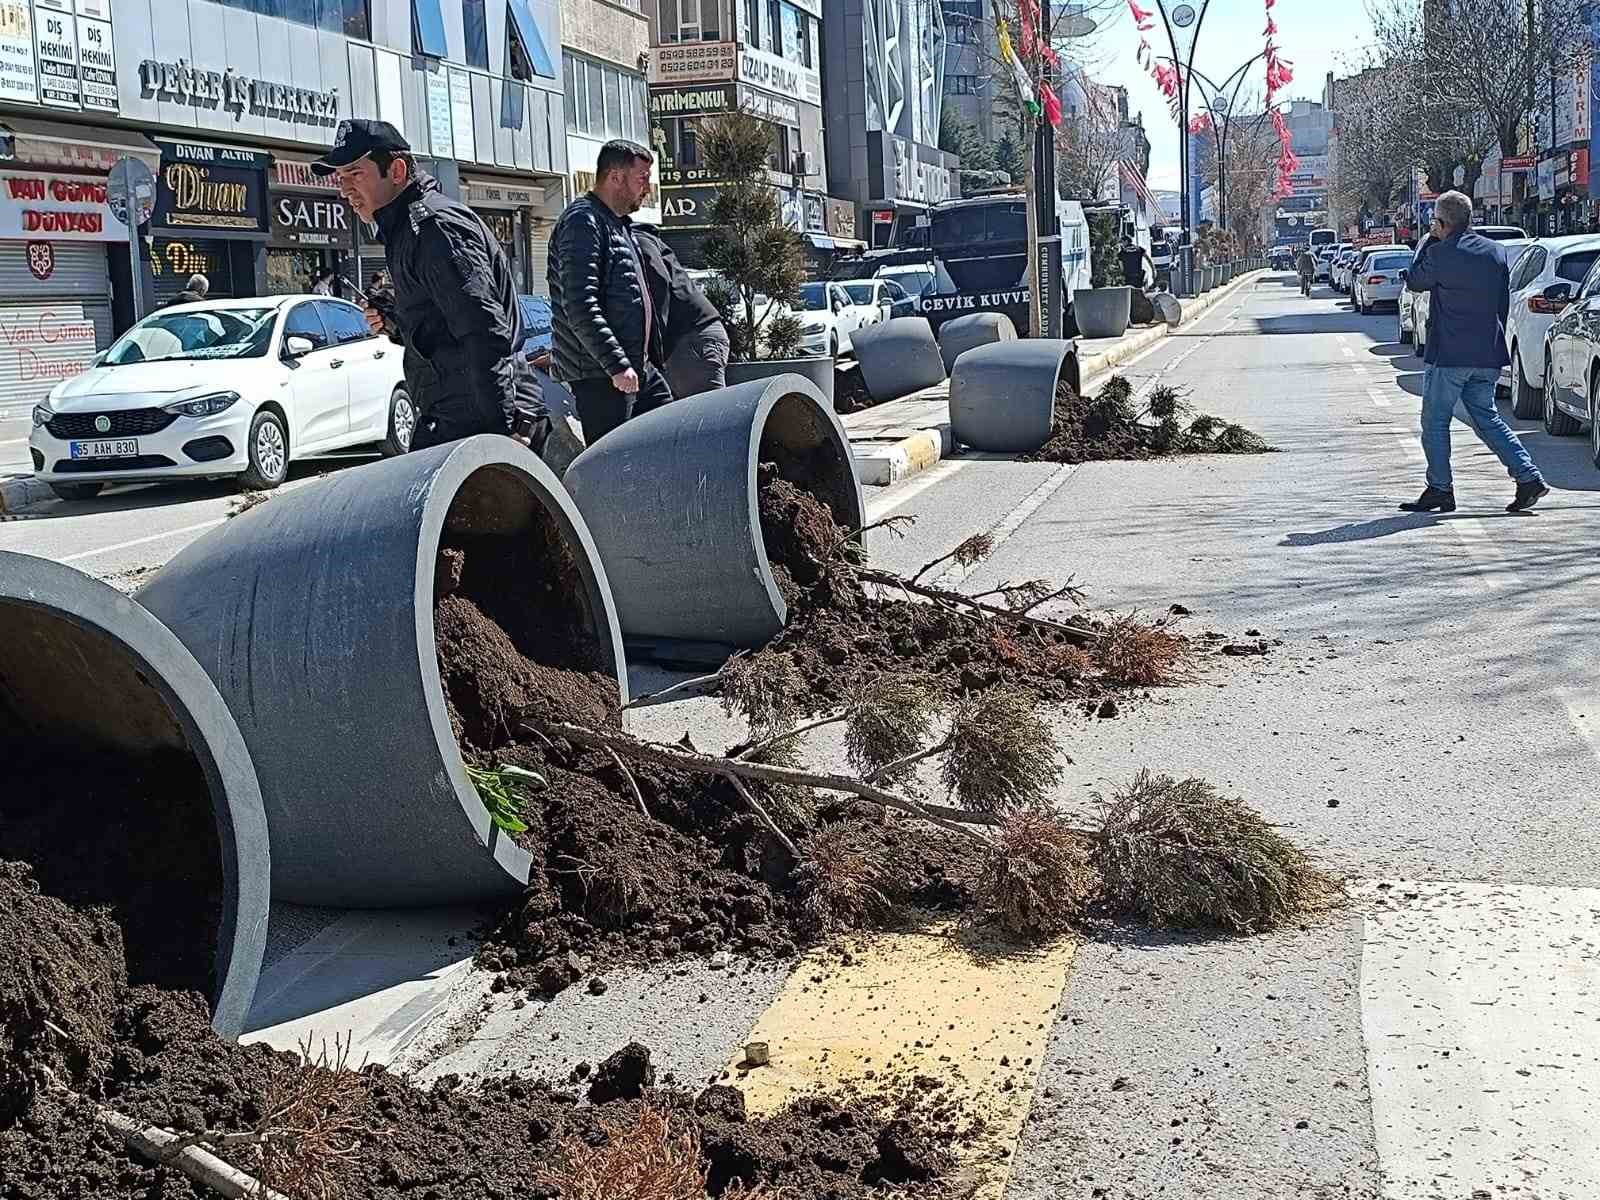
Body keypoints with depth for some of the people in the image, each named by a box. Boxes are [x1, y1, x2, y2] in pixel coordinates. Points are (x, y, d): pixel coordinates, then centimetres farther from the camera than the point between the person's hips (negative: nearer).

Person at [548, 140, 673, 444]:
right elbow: (581, 308, -22)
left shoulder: (620, 224, 21)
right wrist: (617, 365, -25)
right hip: (600, 374, -10)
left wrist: (653, 356, 22)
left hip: (639, 367, 10)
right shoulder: (582, 222, -13)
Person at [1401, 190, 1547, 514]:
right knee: (1486, 418, 15)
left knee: (1435, 423, 6)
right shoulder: (1495, 252, 8)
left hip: (1448, 355, -6)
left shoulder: (1440, 253, -13)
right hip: (1488, 354, 6)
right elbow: (1503, 304, 14)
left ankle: (1440, 489, 8)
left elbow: (1414, 282, 5)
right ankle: (1529, 477, 4)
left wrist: (1431, 241, 7)